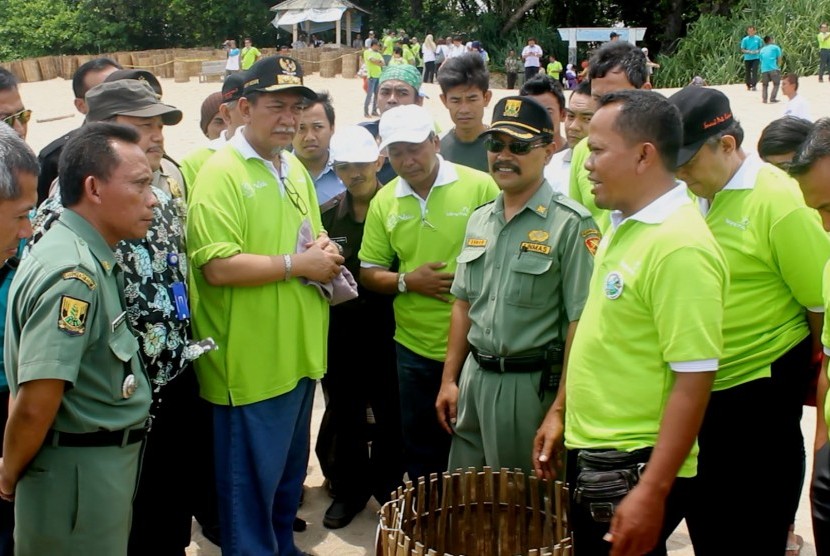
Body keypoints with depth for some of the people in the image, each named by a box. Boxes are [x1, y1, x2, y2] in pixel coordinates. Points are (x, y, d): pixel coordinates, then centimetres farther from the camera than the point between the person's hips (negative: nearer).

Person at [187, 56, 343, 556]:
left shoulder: (295, 169, 12)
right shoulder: (221, 173, -15)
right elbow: (218, 268, -24)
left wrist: (324, 251, 0)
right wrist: (298, 263, -18)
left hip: (300, 351, 8)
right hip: (251, 362, -8)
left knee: (291, 471, 22)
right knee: (252, 481, 5)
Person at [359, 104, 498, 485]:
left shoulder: (479, 186, -8)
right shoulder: (383, 202, 3)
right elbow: (369, 273, 8)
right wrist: (407, 282, -10)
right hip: (415, 349, 4)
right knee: (422, 455, 17)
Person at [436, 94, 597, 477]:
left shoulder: (570, 224, -13)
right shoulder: (480, 220, 9)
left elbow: (580, 323, -15)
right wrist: (449, 379, 12)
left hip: (532, 384, -6)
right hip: (474, 377, 6)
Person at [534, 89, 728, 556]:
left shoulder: (680, 247, -22)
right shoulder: (625, 225, 7)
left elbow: (694, 381, -24)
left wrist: (653, 493, -24)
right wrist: (561, 410, 17)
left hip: (634, 469, -9)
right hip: (592, 454, 9)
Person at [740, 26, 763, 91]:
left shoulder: (758, 38, 2)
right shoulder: (745, 39, 0)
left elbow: (761, 47, 10)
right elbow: (742, 50, 1)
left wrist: (757, 51, -11)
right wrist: (750, 52, -15)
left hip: (756, 58, -1)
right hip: (747, 58, 1)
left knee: (754, 71, -12)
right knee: (747, 72, 7)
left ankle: (754, 85, -12)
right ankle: (748, 85, 22)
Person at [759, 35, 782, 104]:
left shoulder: (762, 50, 23)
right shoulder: (775, 47, 12)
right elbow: (779, 59, 7)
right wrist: (778, 67, 20)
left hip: (764, 69, 3)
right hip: (773, 68, -3)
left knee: (764, 85, 17)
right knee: (776, 84, 9)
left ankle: (764, 99, 2)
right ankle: (772, 98, -4)